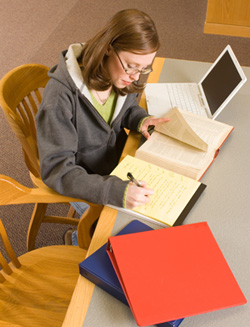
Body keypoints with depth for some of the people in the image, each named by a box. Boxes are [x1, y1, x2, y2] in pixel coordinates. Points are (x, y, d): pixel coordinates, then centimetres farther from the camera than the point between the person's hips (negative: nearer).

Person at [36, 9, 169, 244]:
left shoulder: (123, 76, -12)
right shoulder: (61, 95, -32)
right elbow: (57, 169, -32)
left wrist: (141, 120, -14)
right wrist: (117, 191, -44)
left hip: (119, 159, 6)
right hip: (83, 182, -6)